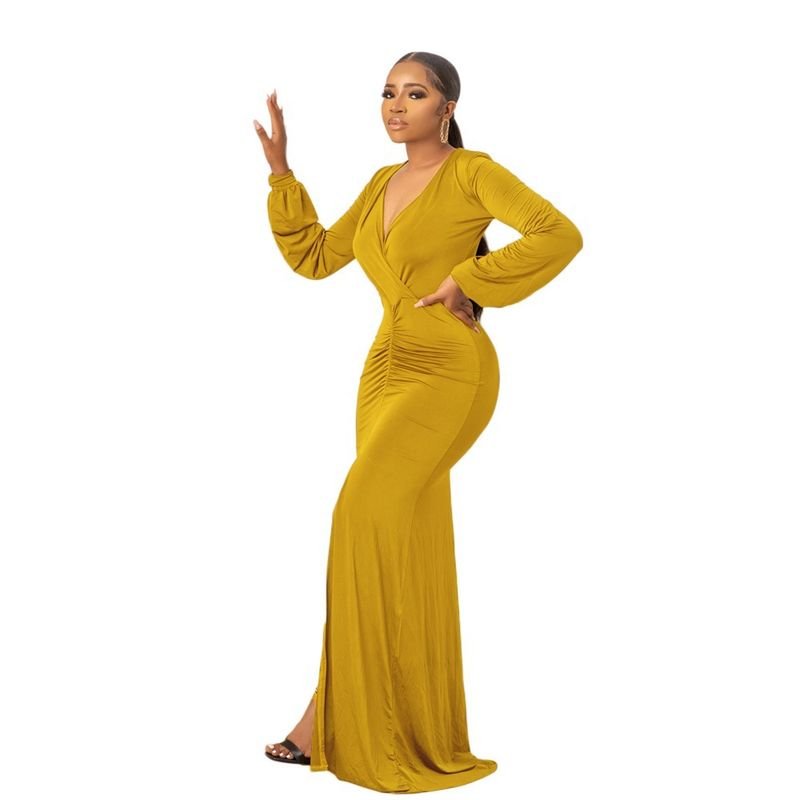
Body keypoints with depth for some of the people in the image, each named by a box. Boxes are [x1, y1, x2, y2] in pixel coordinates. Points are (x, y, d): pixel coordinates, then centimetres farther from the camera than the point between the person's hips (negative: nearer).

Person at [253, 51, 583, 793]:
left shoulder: (473, 171, -4)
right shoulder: (383, 183, 17)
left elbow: (561, 235, -14)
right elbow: (315, 258, 16)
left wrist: (467, 282, -14)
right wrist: (281, 171, 8)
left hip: (451, 374, -7)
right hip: (387, 372, 8)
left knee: (364, 512, -23)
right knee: (405, 550, 6)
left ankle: (335, 711, -17)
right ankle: (412, 727, 14)